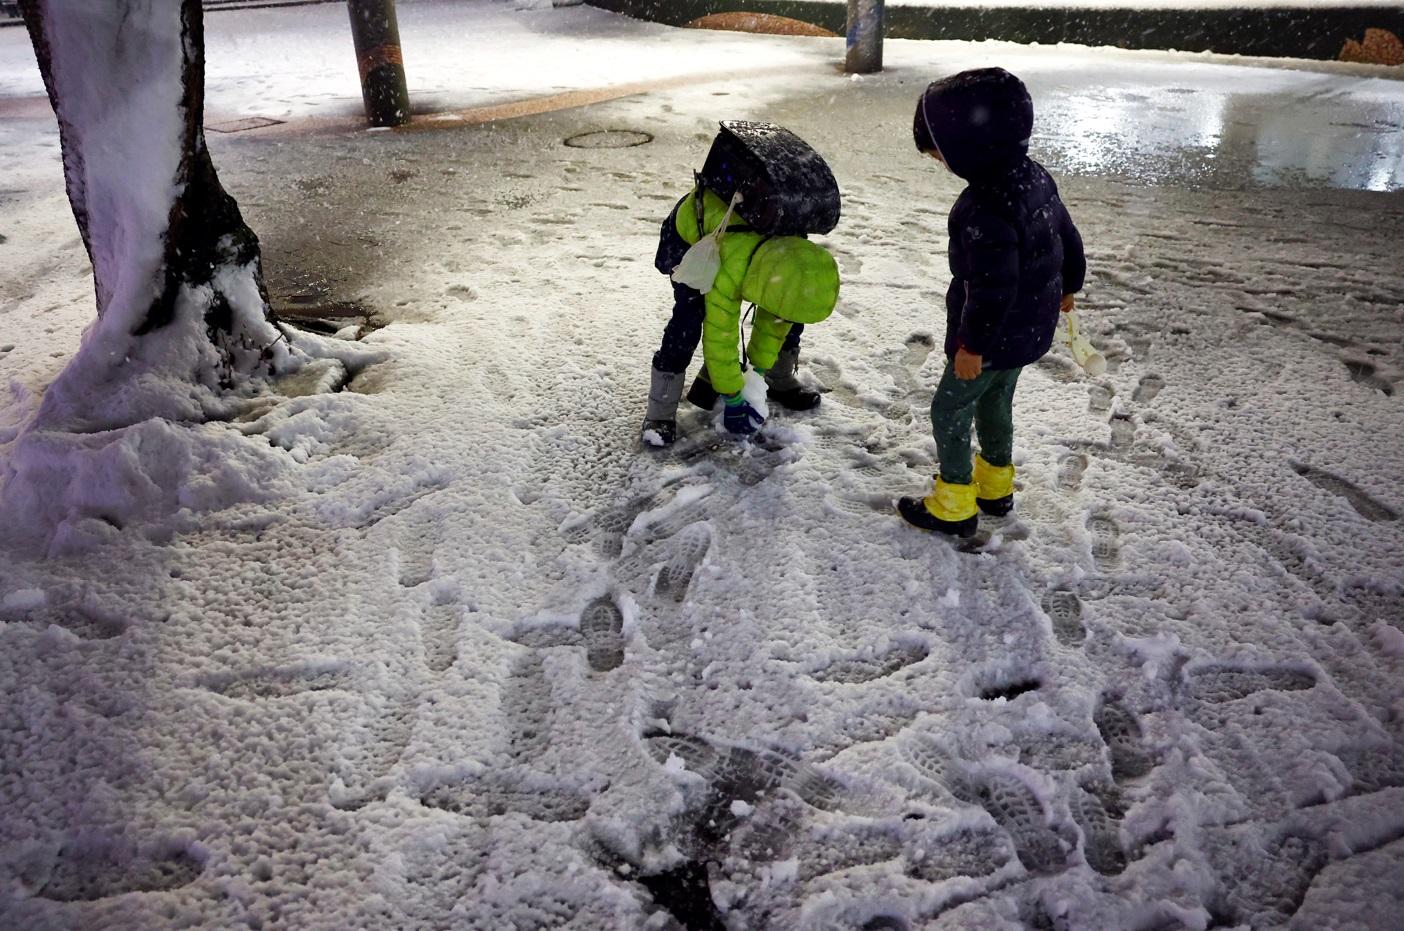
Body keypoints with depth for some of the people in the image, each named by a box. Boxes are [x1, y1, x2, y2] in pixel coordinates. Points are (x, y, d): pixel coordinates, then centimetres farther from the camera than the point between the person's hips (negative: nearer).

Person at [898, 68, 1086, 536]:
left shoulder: (984, 208, -31)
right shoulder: (1035, 176, -1)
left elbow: (992, 287, -30)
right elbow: (1067, 237, 12)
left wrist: (972, 344, -20)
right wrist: (1065, 286, 28)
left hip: (994, 338, -9)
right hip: (1032, 328, 9)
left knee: (950, 410, 7)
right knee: (994, 401, 25)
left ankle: (955, 504, 18)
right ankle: (996, 485, 41)